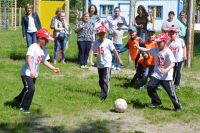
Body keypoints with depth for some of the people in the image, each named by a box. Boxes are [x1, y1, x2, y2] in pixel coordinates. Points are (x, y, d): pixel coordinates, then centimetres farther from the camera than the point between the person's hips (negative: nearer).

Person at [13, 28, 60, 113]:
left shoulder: (44, 50, 5)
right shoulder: (33, 47, -21)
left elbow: (44, 61, 16)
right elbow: (29, 59, -35)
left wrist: (53, 68, 7)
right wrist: (32, 70, -48)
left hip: (34, 74, 9)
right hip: (27, 72, -9)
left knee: (29, 89, 21)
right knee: (30, 89, -17)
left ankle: (19, 99, 48)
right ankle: (24, 107, -2)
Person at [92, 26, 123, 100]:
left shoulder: (108, 42, -7)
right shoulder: (96, 43, 3)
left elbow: (114, 50, -1)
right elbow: (94, 52, 9)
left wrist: (119, 59, 2)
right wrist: (96, 54, -15)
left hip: (107, 64, -5)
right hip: (99, 64, 5)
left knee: (105, 80, -13)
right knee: (101, 80, 14)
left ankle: (104, 95, -12)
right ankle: (104, 92, 31)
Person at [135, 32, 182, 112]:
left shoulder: (168, 52, -19)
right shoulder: (156, 50, 1)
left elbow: (173, 63, -27)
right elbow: (146, 50, 8)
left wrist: (166, 70, -42)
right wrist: (138, 47, -4)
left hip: (166, 77, -6)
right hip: (156, 75, 6)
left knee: (171, 92, -3)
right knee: (150, 87, 2)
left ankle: (177, 106, 14)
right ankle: (156, 102, 24)